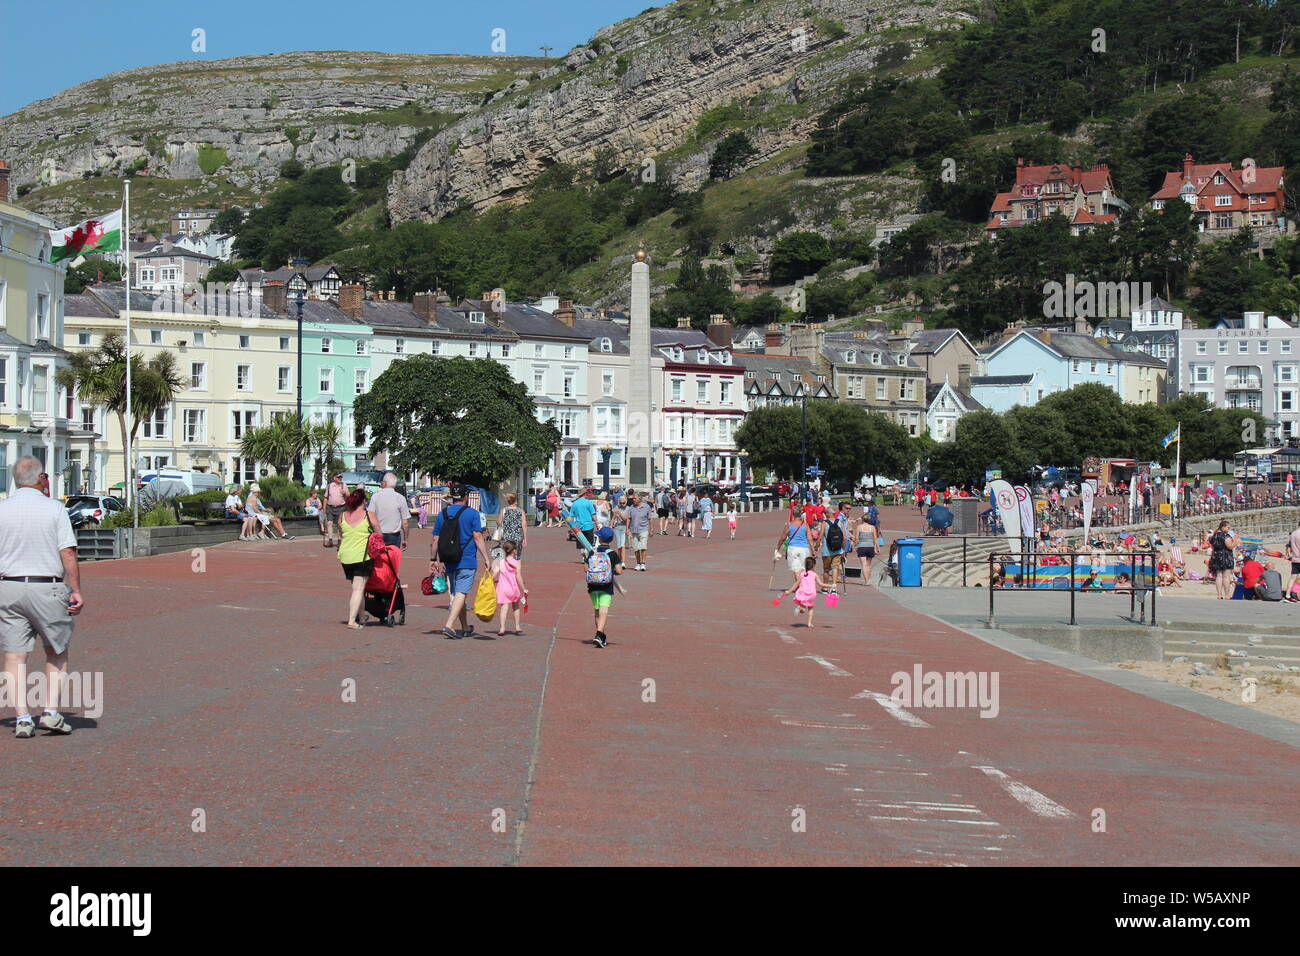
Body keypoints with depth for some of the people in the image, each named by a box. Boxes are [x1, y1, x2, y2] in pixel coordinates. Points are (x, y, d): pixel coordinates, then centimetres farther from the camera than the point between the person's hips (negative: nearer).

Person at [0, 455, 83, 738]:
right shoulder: (54, 508, -5)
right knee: (57, 651, 13)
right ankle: (51, 712, 4)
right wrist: (76, 590, -4)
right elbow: (68, 553, -9)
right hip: (47, 587, -2)